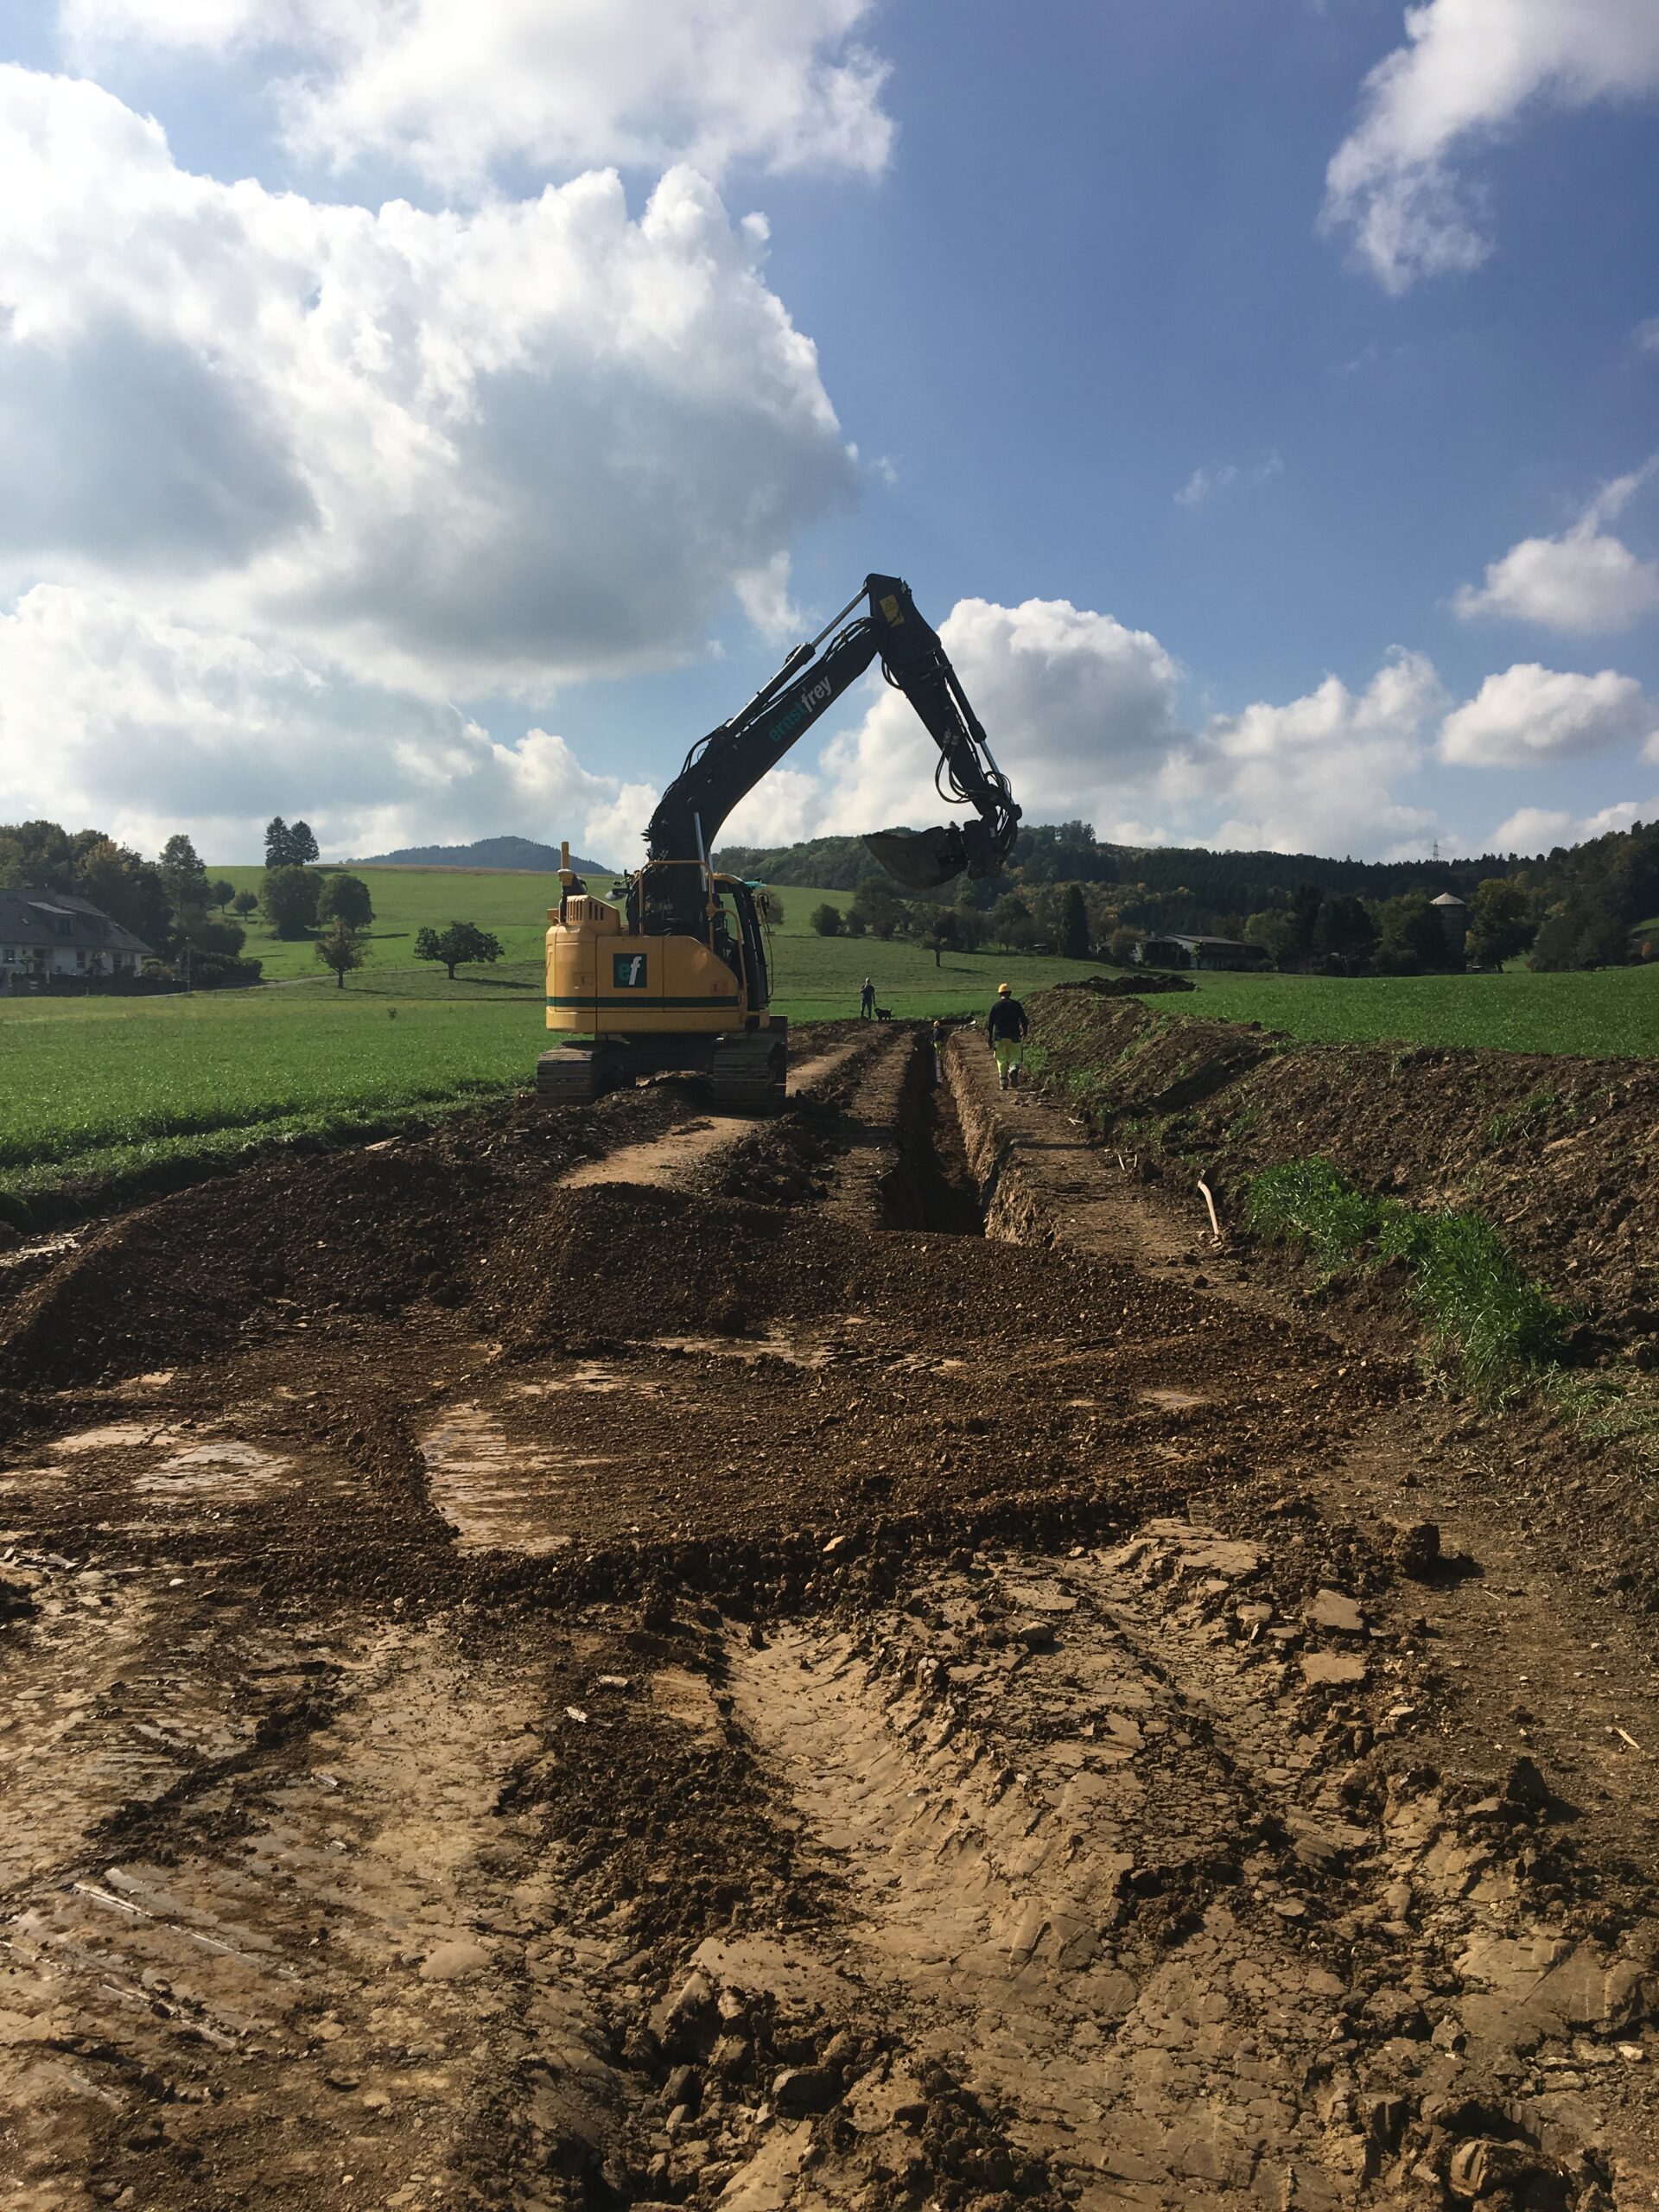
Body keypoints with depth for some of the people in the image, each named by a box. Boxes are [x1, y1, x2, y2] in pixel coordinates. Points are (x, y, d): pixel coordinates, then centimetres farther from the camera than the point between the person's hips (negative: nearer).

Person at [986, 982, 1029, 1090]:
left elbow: (989, 1024, 1)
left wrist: (990, 1039, 8)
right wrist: (1024, 1034, 19)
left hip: (999, 1037, 0)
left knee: (1001, 1060, 9)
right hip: (1014, 1037, 0)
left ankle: (1003, 1083, 5)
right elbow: (1024, 1021, 3)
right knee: (1014, 1057, 9)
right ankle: (1014, 1070, -23)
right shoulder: (1016, 1004, 2)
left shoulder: (995, 1005, 1)